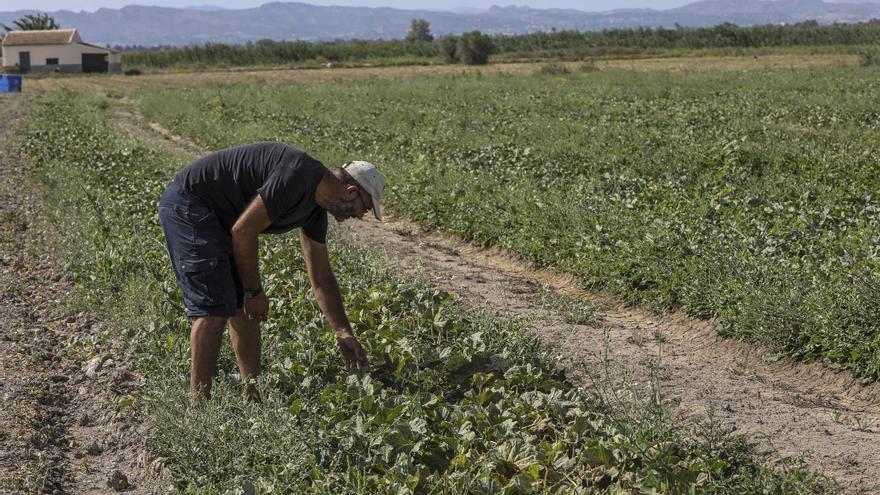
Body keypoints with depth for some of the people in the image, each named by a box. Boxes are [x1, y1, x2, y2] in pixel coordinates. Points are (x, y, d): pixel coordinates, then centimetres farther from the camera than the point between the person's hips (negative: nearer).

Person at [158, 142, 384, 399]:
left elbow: (322, 279, 13)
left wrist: (344, 333, 8)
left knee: (244, 307, 8)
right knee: (215, 307, -15)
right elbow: (243, 231, -23)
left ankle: (254, 397, 13)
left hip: (218, 218, 10)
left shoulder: (315, 210, 6)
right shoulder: (297, 177, -25)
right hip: (187, 204, -10)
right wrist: (254, 291, -12)